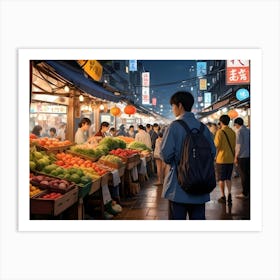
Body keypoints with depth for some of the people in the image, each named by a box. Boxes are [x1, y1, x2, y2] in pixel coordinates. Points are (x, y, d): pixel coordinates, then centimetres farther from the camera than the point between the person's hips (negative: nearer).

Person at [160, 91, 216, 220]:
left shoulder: (174, 126, -11)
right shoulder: (203, 127, 3)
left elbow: (166, 155, -16)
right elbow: (212, 152, 6)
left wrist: (172, 162, 5)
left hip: (178, 186, -4)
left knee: (177, 217, 6)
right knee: (198, 217, 14)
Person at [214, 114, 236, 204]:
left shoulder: (220, 132, -12)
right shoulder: (232, 132, 5)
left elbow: (216, 145, -14)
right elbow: (234, 145, 10)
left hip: (221, 159, -5)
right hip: (230, 159, 5)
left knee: (221, 179, 6)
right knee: (228, 178, 15)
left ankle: (223, 197, 9)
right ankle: (229, 194, 7)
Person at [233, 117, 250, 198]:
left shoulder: (239, 131, -11)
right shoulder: (248, 131, 11)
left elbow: (239, 145, -15)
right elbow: (248, 143, 14)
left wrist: (236, 157, -10)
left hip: (242, 156, -7)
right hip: (248, 155, 7)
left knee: (243, 175, -2)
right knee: (248, 174, 13)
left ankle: (245, 193, 3)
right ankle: (248, 191, 19)